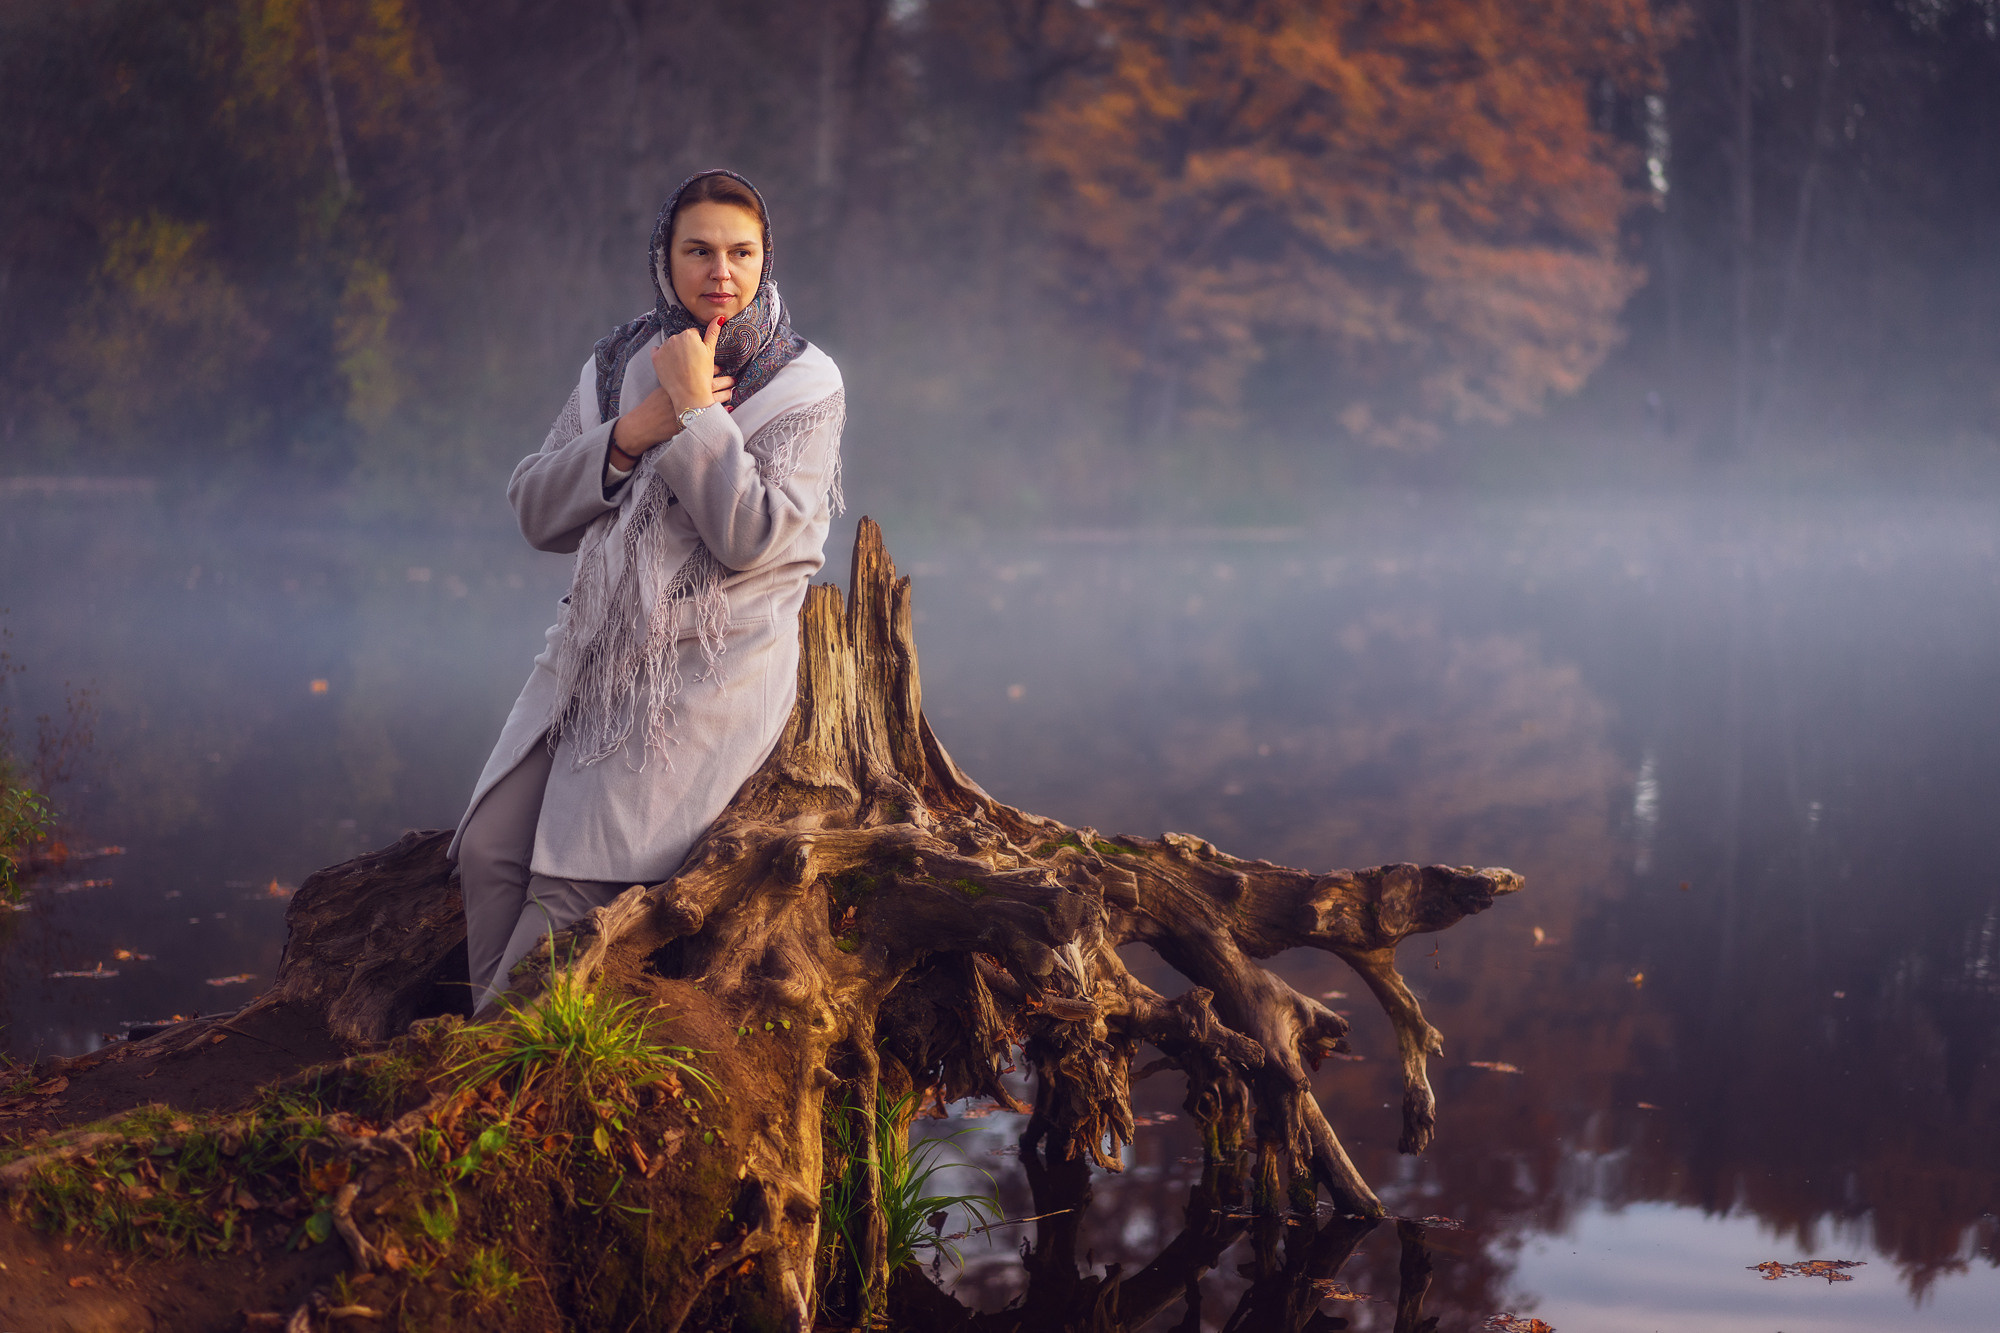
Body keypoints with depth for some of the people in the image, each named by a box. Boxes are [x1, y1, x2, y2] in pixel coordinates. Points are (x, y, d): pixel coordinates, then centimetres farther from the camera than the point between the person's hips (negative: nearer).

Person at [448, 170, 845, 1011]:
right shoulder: (619, 365, 11)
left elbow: (750, 537, -16)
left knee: (576, 876, -18)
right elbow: (535, 511, 5)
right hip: (595, 651, 5)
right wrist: (632, 434, -9)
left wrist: (695, 409, -15)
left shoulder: (805, 386, -3)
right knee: (490, 850, -12)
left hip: (712, 670, -5)